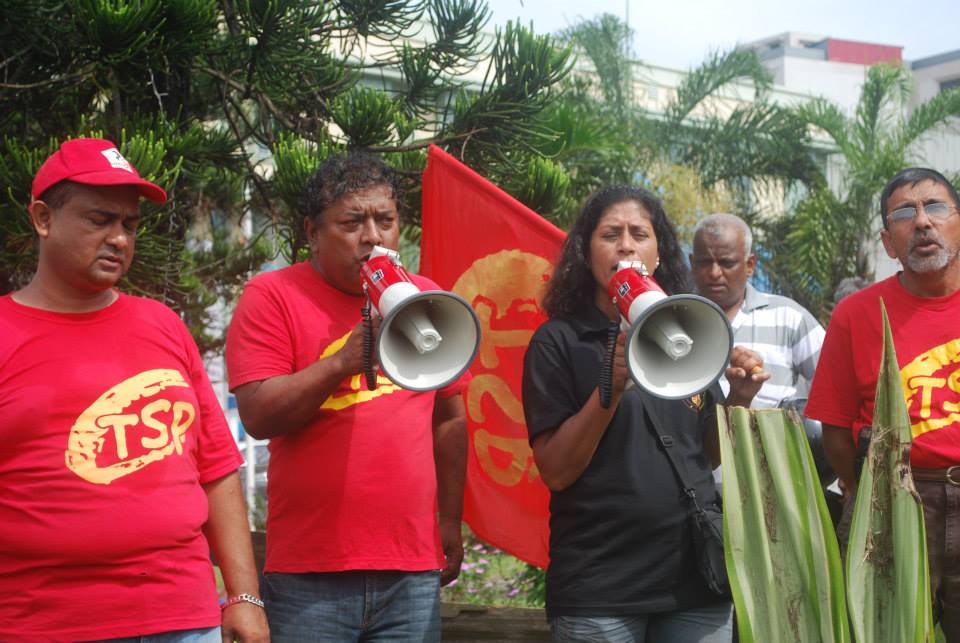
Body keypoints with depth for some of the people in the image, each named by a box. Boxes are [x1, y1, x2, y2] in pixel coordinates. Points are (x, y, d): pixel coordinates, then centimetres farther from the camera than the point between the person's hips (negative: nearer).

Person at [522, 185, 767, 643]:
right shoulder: (558, 341, -4)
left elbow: (711, 454, 15)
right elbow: (556, 472, -11)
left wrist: (738, 400, -3)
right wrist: (613, 385, -22)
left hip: (696, 584, 4)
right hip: (599, 590, -4)